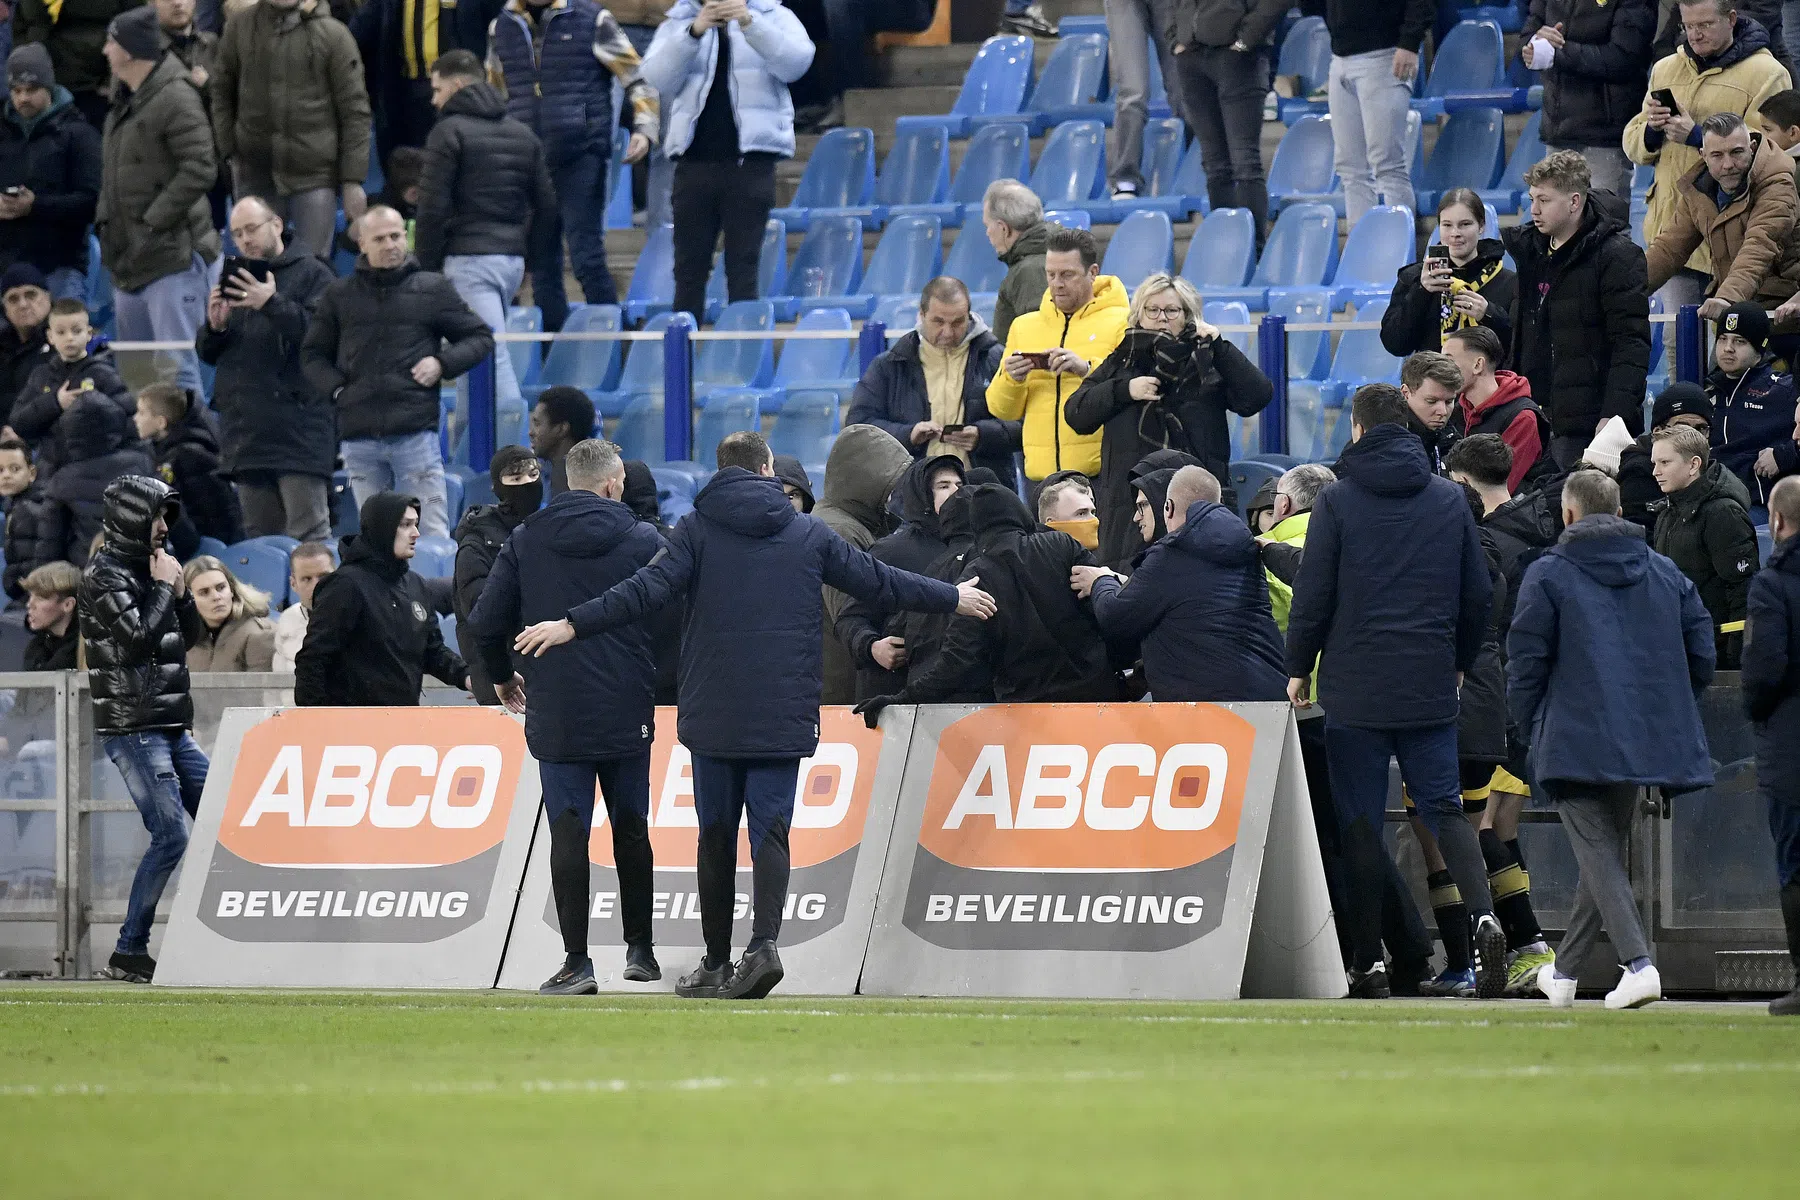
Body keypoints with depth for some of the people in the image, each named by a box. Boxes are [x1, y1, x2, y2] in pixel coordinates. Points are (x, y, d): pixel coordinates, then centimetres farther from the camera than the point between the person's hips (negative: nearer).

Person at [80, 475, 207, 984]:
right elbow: (137, 640, -20)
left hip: (172, 727, 9)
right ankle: (128, 954, -7)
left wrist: (179, 590, 5)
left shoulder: (146, 569, 16)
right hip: (132, 728, -9)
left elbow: (188, 637, 20)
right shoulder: (103, 576, -9)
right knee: (171, 837, -13)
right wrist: (164, 587, -10)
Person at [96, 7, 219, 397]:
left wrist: (151, 223, -19)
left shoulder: (175, 98, -15)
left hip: (171, 258, -10)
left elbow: (200, 169, -21)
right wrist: (105, 218, 9)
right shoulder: (125, 100, 15)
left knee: (177, 367, -12)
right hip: (130, 262, 10)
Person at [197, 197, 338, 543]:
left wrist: (273, 304, -22)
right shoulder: (234, 279, 21)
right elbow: (207, 353, 21)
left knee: (308, 535, -11)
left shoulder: (311, 273, 1)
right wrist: (215, 326, -1)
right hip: (247, 430, 7)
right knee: (259, 538, 7)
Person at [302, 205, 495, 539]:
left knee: (432, 533, -6)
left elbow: (481, 337, 13)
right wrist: (336, 389, 1)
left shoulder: (432, 289, 7)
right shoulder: (339, 295, 13)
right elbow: (313, 354, 20)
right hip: (359, 435, 2)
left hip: (415, 433, -2)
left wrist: (442, 363, -4)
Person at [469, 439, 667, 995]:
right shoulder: (644, 541, -2)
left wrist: (501, 676, 21)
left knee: (568, 833, -2)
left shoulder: (525, 541, 2)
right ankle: (639, 949, 22)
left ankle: (576, 961, -8)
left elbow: (486, 622, 2)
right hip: (628, 716, 0)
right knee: (631, 829, 15)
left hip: (555, 716, 0)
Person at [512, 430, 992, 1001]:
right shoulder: (809, 534, 6)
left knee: (716, 834, 8)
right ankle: (764, 941, -22)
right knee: (770, 829, 0)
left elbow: (647, 590, -13)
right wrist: (954, 599, 26)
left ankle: (716, 962, 11)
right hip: (783, 718, 1)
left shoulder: (699, 529, -1)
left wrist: (572, 626, -12)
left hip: (713, 717, -1)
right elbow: (881, 582, 12)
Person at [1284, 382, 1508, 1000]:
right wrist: (1460, 663, 23)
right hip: (1431, 689, 3)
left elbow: (1313, 596, -4)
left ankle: (1368, 961, 1)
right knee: (1445, 808, 6)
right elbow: (1478, 594, 10)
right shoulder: (1450, 499, 7)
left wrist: (1299, 669, 7)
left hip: (1355, 689, -3)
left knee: (1360, 821, 3)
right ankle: (1482, 916, -19)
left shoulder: (1337, 500, -3)